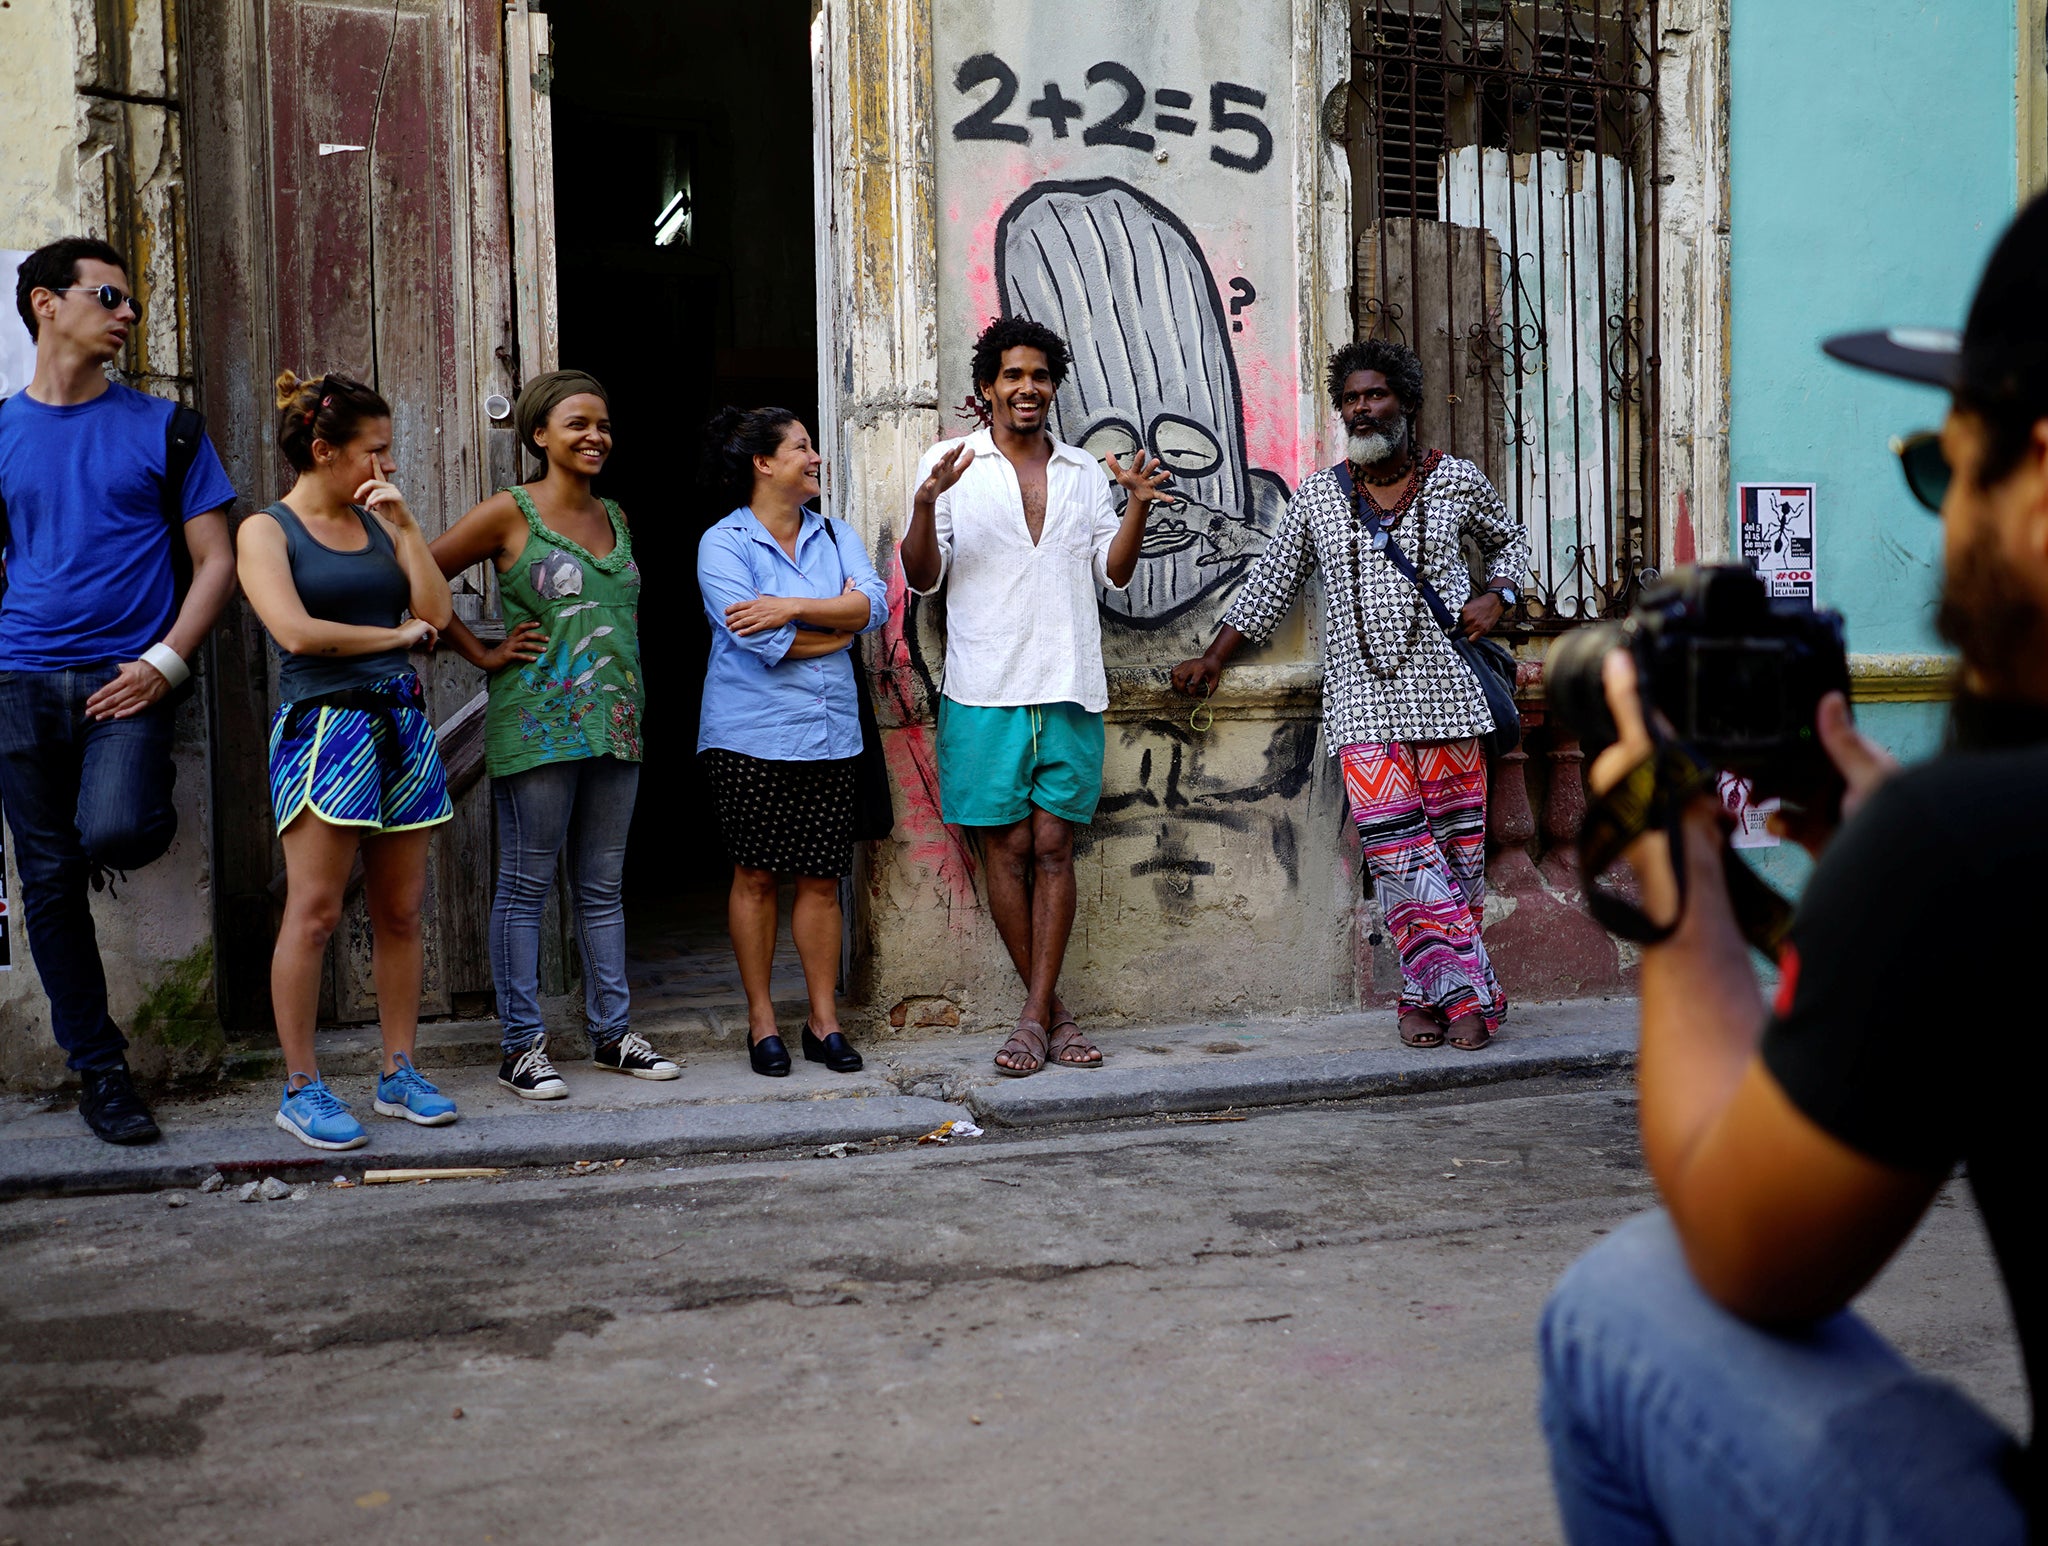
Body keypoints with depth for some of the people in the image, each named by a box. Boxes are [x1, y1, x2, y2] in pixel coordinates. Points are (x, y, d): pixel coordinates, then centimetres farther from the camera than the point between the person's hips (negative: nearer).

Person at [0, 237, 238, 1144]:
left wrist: (165, 662, -10)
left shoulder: (161, 426, 5)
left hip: (126, 677, -2)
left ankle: (145, 820, 13)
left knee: (114, 833, -26)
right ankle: (98, 1071, 16)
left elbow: (216, 561, 2)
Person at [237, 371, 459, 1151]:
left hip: (401, 725, 5)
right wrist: (397, 633, -2)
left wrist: (404, 526, 2)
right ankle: (301, 1087, 2)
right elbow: (297, 632, -12)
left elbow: (437, 613, 7)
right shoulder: (265, 531, 1)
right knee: (314, 911, -7)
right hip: (323, 727, -5)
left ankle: (400, 1073, 14)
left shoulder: (378, 525, 16)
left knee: (401, 912, 5)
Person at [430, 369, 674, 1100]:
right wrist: (482, 653, -5)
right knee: (526, 885, 0)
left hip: (614, 727, 6)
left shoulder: (615, 517, 14)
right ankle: (522, 1045, 7)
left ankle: (611, 1031, 19)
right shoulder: (509, 514, -4)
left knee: (603, 886, 11)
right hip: (536, 727, -6)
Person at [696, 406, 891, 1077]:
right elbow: (759, 641, -16)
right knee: (756, 874, 3)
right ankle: (762, 1022, 14)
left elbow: (875, 604, -5)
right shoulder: (723, 543, -4)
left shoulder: (838, 535, 12)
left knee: (821, 877, 5)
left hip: (828, 734, 4)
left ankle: (824, 1022, 13)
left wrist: (795, 608, -17)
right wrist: (839, 622, -4)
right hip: (751, 736, -4)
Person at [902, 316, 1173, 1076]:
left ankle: (1034, 1018, 4)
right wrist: (925, 504, -18)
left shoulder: (1084, 471, 14)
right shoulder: (950, 463, 4)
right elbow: (922, 578, -1)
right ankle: (1051, 1009, 14)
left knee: (1054, 848, 0)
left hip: (1070, 689, 2)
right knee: (1009, 848, 2)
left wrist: (1137, 505, -4)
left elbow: (1113, 571, 11)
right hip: (988, 690, -2)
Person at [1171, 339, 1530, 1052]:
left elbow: (1509, 541, 23)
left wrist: (1496, 597, 3)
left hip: (1444, 686, 0)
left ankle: (1430, 992, 9)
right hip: (1361, 694, 0)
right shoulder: (1317, 497, 9)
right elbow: (1269, 584, 16)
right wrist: (1214, 658, 16)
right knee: (1393, 845, -11)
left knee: (1454, 840, -1)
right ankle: (1463, 986, -4)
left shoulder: (1457, 480, 6)